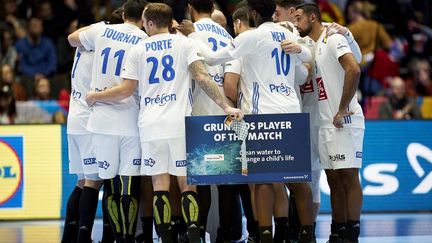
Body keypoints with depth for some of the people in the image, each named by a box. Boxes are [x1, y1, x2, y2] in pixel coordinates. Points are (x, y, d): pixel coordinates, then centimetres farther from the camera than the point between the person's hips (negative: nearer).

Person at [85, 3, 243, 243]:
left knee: (160, 184, 4)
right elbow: (202, 76, -8)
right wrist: (226, 106, -11)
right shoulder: (184, 43, 4)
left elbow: (126, 90, 4)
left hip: (151, 125, 1)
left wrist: (95, 97, 20)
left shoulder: (138, 50, 8)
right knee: (187, 183, 2)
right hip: (180, 123, -1)